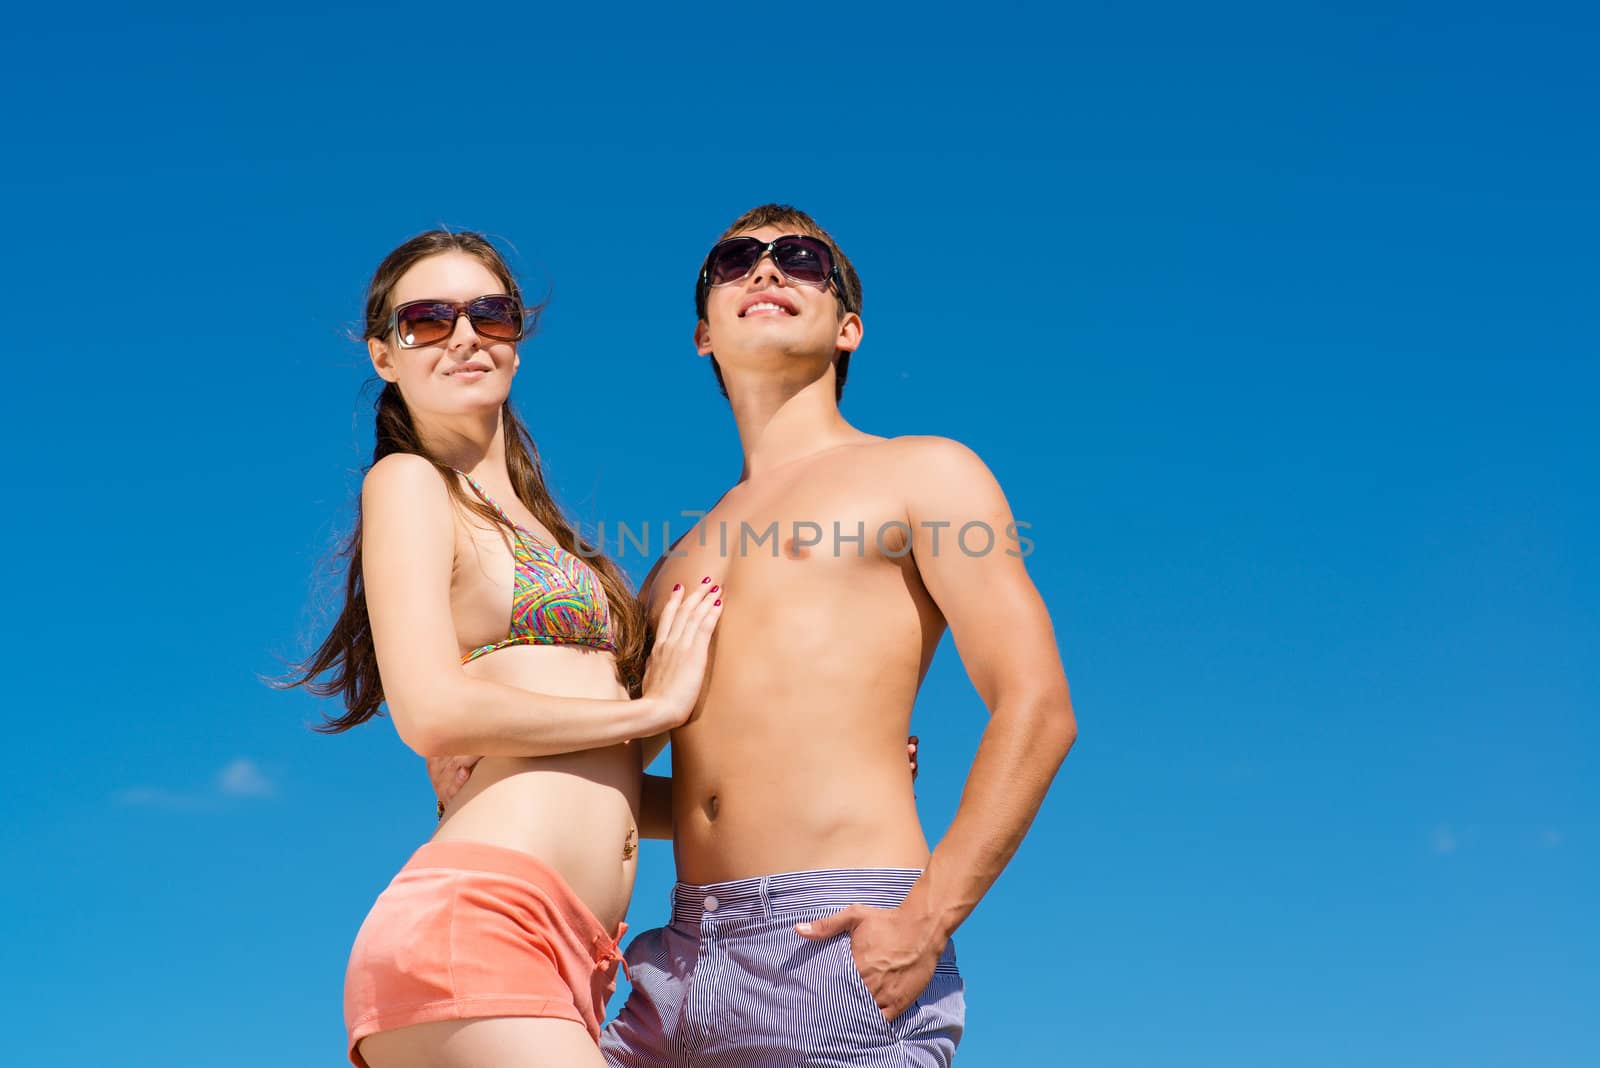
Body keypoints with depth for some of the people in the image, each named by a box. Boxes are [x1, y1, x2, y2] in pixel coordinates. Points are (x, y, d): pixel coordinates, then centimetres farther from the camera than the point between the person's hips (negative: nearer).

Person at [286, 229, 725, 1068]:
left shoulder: (527, 523, 26)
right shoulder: (410, 482, 5)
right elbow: (434, 714, -10)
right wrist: (655, 706, -1)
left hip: (569, 960, 8)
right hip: (474, 920, -7)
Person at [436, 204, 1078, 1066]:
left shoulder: (921, 475, 7)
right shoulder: (681, 561, 24)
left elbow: (1036, 709, -3)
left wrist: (927, 921, -14)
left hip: (839, 947, -5)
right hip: (687, 962, 5)